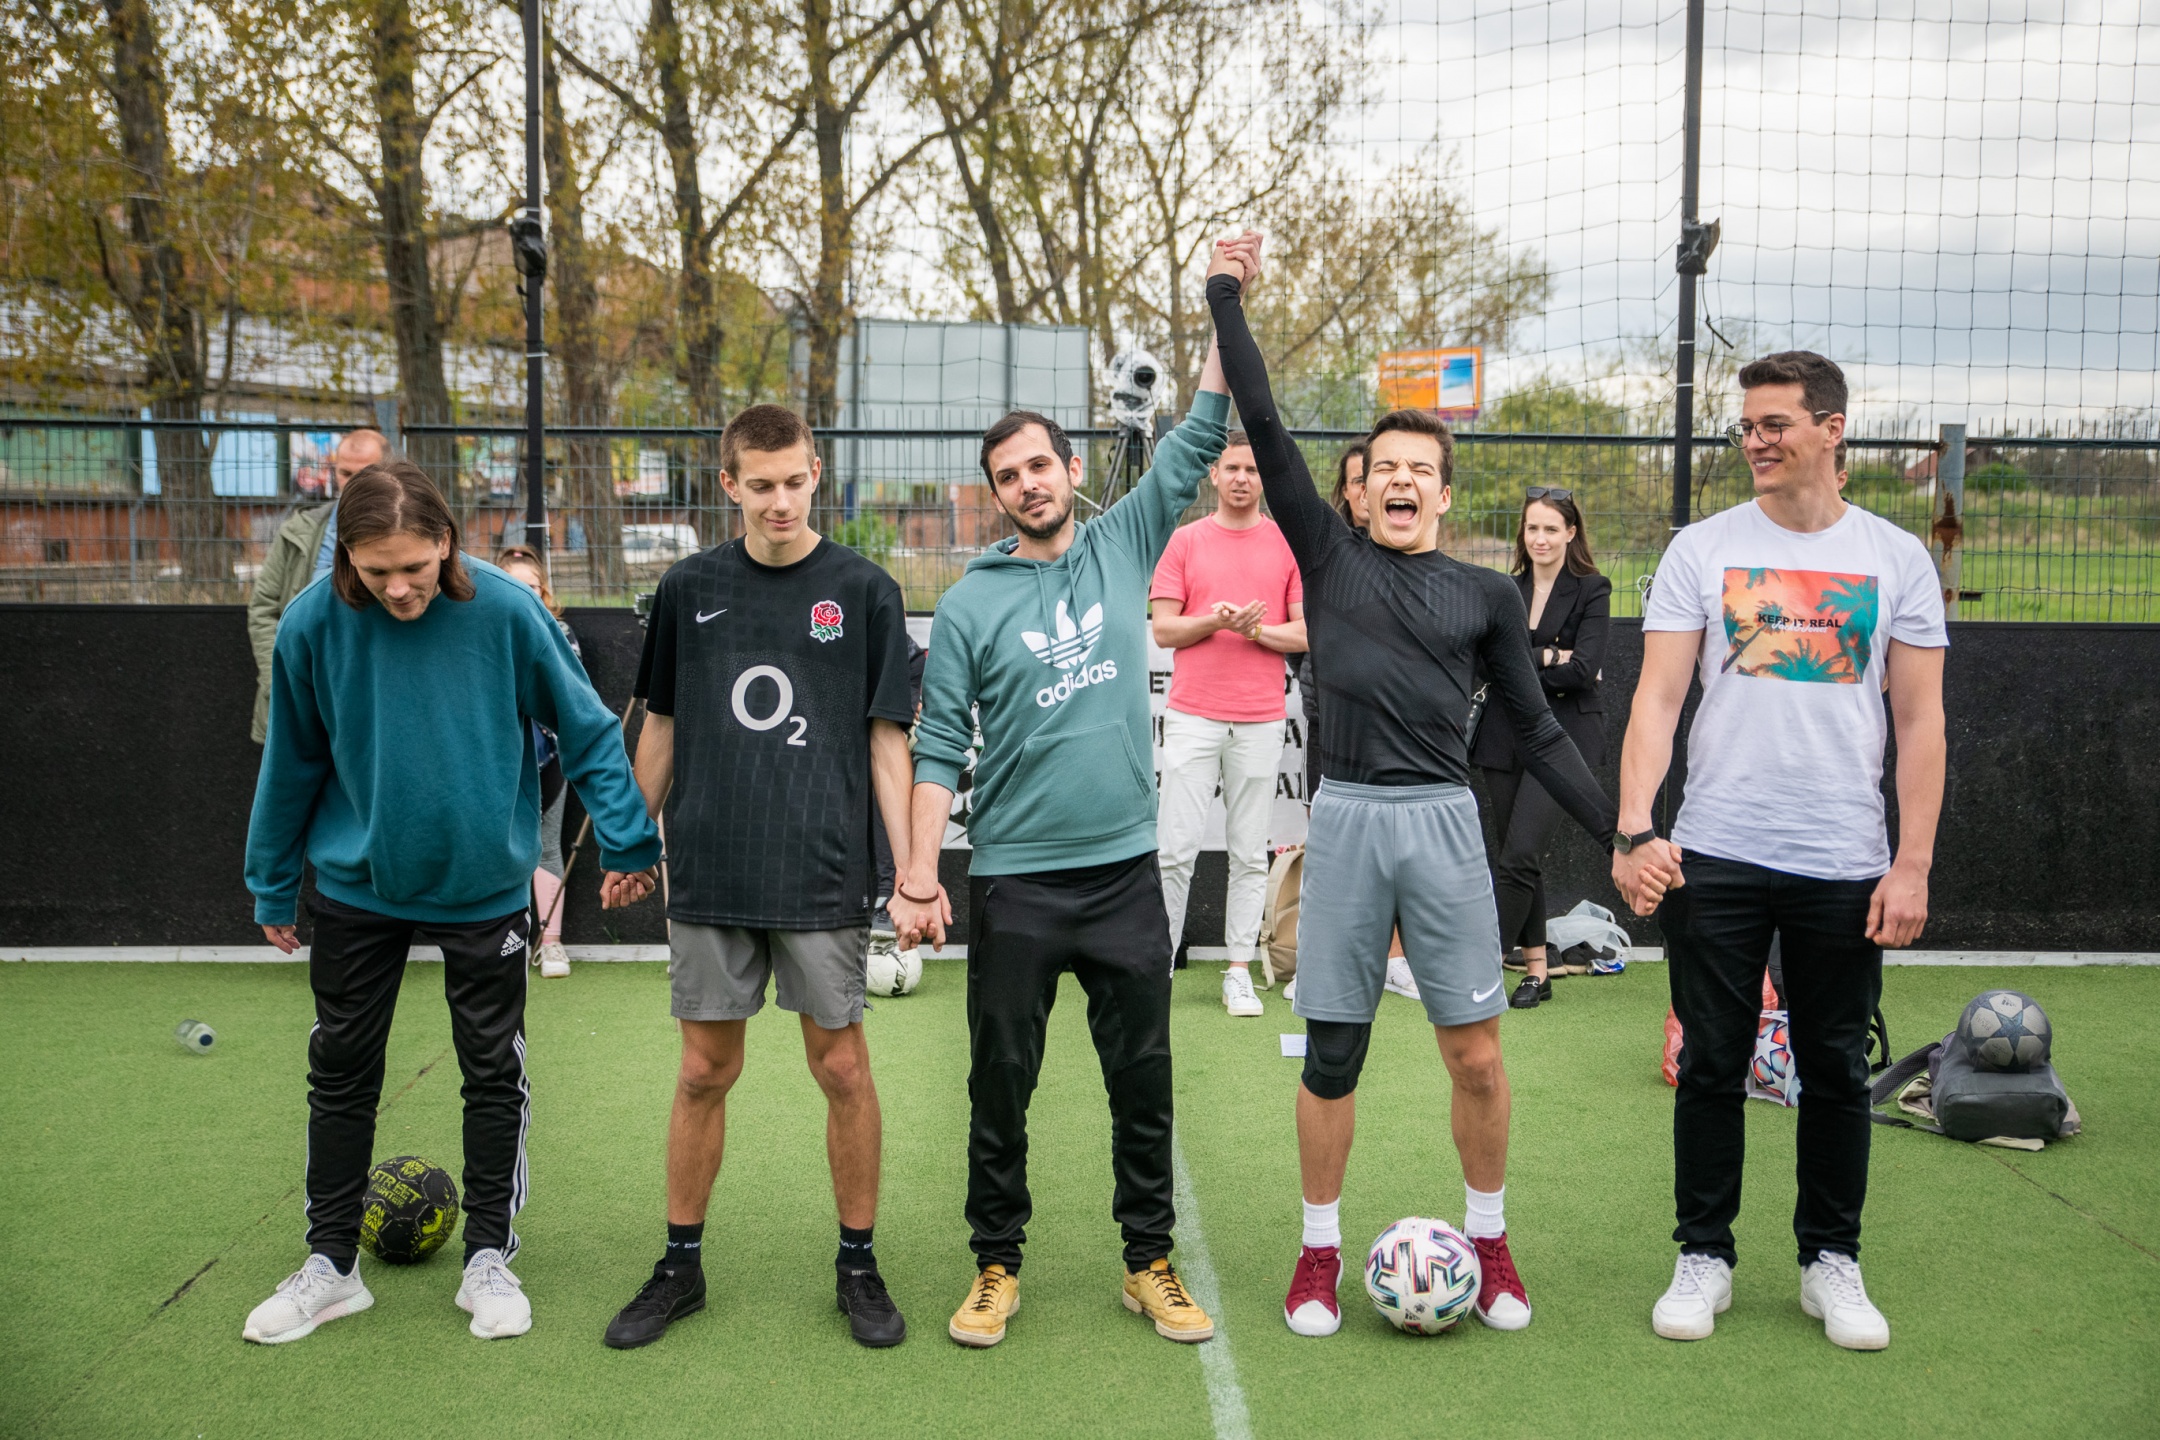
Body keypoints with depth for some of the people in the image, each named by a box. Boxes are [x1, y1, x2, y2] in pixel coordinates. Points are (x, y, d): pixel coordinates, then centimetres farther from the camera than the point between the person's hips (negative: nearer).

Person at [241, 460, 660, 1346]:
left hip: (485, 886, -1)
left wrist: (627, 841, -6)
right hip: (356, 885, 2)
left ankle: (488, 1260, 24)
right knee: (341, 1073, 11)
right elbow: (291, 763, 1)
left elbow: (586, 729, -7)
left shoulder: (505, 611, -19)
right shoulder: (313, 624, -14)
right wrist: (272, 885, 8)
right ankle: (330, 1265, 27)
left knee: (495, 1074, 9)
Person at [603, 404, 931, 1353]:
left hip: (824, 880, -2)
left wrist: (913, 876, -7)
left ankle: (858, 1264, 20)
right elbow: (660, 727, 14)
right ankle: (681, 1264, 24)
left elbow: (887, 740, -1)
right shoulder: (689, 589, 5)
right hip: (707, 879, 2)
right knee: (704, 1072, 9)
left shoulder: (863, 590, -1)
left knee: (842, 1068, 3)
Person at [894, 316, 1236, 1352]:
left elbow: (1195, 443, 5)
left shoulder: (1124, 545, 6)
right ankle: (997, 1266, 22)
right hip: (1014, 878, -2)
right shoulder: (970, 603, -1)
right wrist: (919, 873, -9)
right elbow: (939, 746, -2)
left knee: (1144, 1076, 9)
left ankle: (1149, 1263, 22)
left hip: (1126, 867, 2)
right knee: (1001, 1080, 7)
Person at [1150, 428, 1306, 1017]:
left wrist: (1258, 630, -14)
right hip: (1192, 716, -1)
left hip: (1260, 719, 1)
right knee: (1176, 848, -3)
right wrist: (1214, 621, -14)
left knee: (1250, 853, 4)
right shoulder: (1186, 541, 7)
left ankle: (1239, 973, 12)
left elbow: (1307, 632, 4)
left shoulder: (1289, 544, 7)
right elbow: (1163, 629, 3)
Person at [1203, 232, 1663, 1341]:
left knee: (1476, 1052, 2)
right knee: (1331, 1055, 5)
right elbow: (1264, 426, 2)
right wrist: (1226, 298, -1)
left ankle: (1489, 1245, 21)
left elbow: (1537, 731, 11)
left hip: (1444, 826, 1)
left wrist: (1621, 834, 5)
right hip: (1344, 822, 0)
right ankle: (1321, 1252, 21)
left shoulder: (1487, 595, 10)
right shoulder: (1328, 555, 8)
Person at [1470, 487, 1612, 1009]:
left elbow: (1584, 670, -12)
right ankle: (1536, 971, 19)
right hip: (1506, 736, 5)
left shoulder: (1592, 590, -1)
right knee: (1519, 858, 9)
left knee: (1517, 857, -13)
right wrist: (1548, 657, -11)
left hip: (1561, 735, -5)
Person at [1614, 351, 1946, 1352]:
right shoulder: (1701, 550, 3)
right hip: (1715, 856, 0)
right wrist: (1634, 830, -15)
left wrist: (1913, 864, -3)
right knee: (1712, 1066, 6)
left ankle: (1830, 1260, 25)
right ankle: (1704, 1256, 20)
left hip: (1844, 863, 1)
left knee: (1836, 1072, 9)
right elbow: (1656, 697, -3)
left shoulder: (1896, 558, 4)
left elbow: (1919, 722, 4)